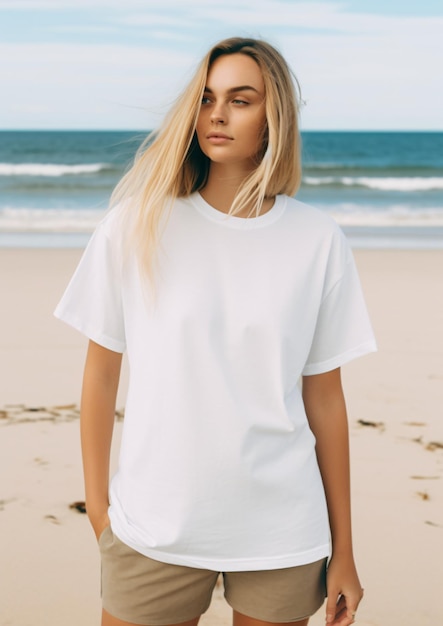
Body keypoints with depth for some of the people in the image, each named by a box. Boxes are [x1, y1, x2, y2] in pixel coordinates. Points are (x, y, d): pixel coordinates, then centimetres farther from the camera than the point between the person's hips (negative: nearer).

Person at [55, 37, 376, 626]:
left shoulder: (319, 242, -2)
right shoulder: (136, 225, -4)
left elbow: (324, 398, 1)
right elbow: (101, 372, 1)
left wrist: (343, 551, 5)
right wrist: (97, 503, 3)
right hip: (156, 530, 0)